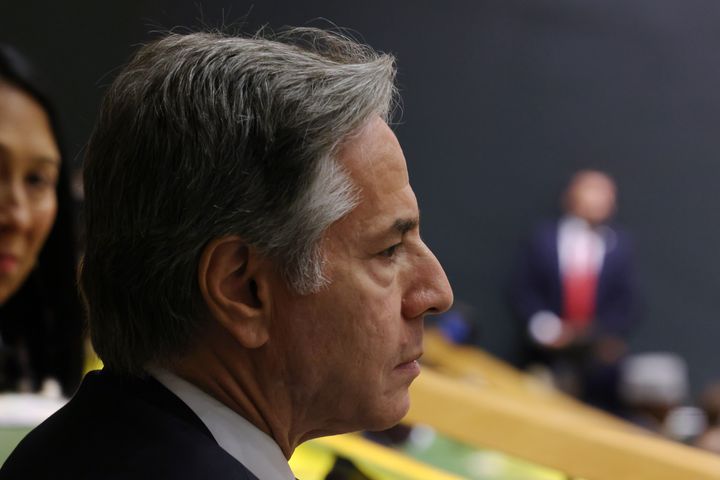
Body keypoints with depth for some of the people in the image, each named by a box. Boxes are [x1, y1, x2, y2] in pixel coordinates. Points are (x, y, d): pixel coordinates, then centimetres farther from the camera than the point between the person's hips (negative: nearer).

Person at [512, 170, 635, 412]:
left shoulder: (619, 244, 4)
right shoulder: (545, 237, 3)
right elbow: (523, 292, 2)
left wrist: (610, 333, -11)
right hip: (550, 352, 0)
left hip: (599, 355, 0)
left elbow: (624, 301, 5)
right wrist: (548, 328, -11)